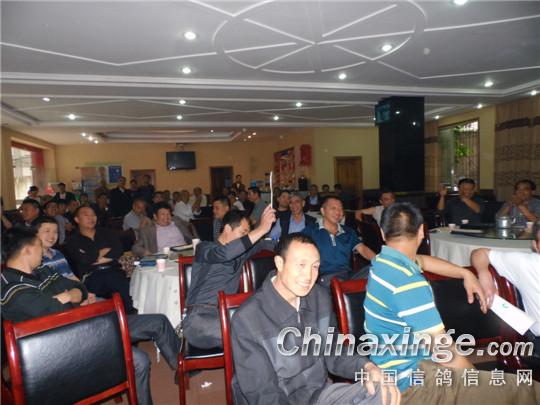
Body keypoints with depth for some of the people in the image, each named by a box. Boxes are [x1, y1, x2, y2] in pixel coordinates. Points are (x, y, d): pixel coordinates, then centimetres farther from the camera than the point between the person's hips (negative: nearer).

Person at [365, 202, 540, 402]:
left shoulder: (382, 262, 1)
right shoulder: (408, 282, -28)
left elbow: (421, 261, 22)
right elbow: (445, 351, -25)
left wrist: (466, 274, 16)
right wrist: (477, 381, -7)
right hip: (410, 382, -9)